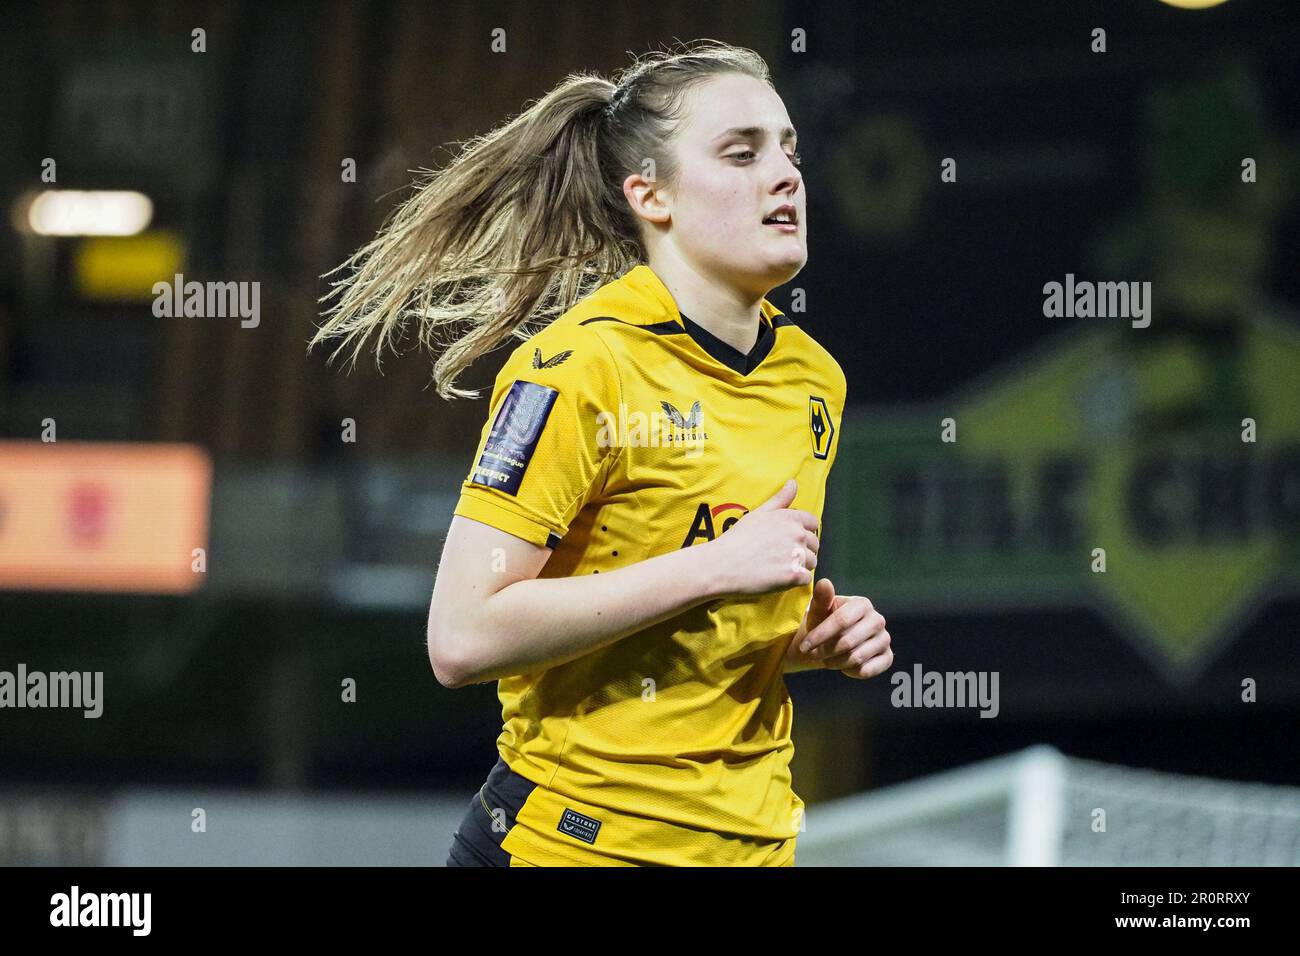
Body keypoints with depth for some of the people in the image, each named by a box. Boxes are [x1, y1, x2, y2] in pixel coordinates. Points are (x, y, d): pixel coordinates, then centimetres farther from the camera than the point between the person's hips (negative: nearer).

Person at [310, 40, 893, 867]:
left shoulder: (814, 378, 8)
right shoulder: (581, 367, -14)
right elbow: (463, 638, -22)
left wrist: (820, 638, 1)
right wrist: (715, 566, -22)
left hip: (751, 841, 6)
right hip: (573, 842, -6)